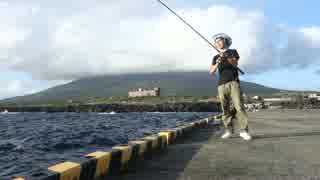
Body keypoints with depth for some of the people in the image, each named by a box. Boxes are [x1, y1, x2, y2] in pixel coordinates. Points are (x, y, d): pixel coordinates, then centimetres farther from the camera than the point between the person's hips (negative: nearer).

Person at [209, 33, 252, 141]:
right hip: (221, 85, 3)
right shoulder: (216, 58, 17)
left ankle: (244, 131, -12)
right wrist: (217, 63, -18)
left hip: (233, 83, -3)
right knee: (225, 109, 1)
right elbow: (212, 71, 2)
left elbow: (235, 64, -8)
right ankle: (228, 131, 7)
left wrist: (226, 57, -27)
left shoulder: (233, 52, 11)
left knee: (239, 106, -13)